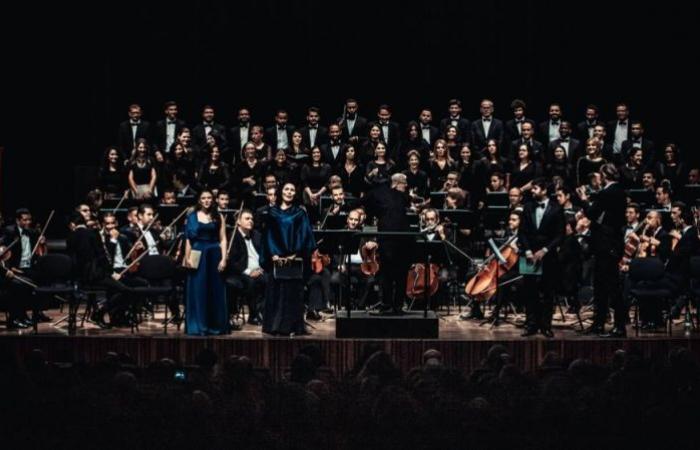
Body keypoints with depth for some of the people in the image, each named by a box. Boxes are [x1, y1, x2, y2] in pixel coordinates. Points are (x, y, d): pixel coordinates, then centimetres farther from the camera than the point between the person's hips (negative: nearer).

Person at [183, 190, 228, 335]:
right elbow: (188, 239, 1)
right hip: (198, 256, -1)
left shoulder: (218, 217, 7)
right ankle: (198, 326, 5)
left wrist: (223, 258, -6)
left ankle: (215, 326, 11)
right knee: (198, 290, 0)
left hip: (214, 255, 1)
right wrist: (187, 258, -9)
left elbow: (223, 240, 4)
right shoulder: (192, 217, 4)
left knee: (215, 290, 4)